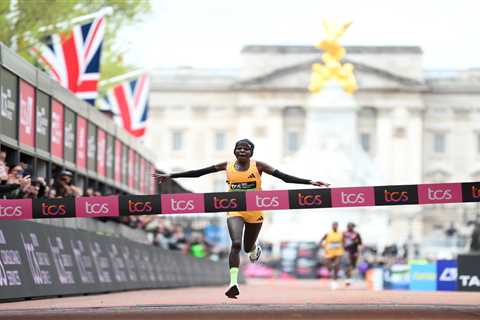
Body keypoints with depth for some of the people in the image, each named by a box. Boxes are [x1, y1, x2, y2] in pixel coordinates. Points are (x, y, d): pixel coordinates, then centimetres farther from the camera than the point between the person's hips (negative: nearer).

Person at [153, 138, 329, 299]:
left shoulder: (258, 166, -6)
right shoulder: (227, 166, -2)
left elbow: (284, 176, -11)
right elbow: (197, 173, -1)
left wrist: (309, 182, -20)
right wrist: (171, 176, -2)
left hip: (255, 213, 0)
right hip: (235, 211, 0)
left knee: (248, 247, 14)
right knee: (236, 244, -22)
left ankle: (255, 248, 54)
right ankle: (233, 282, -25)